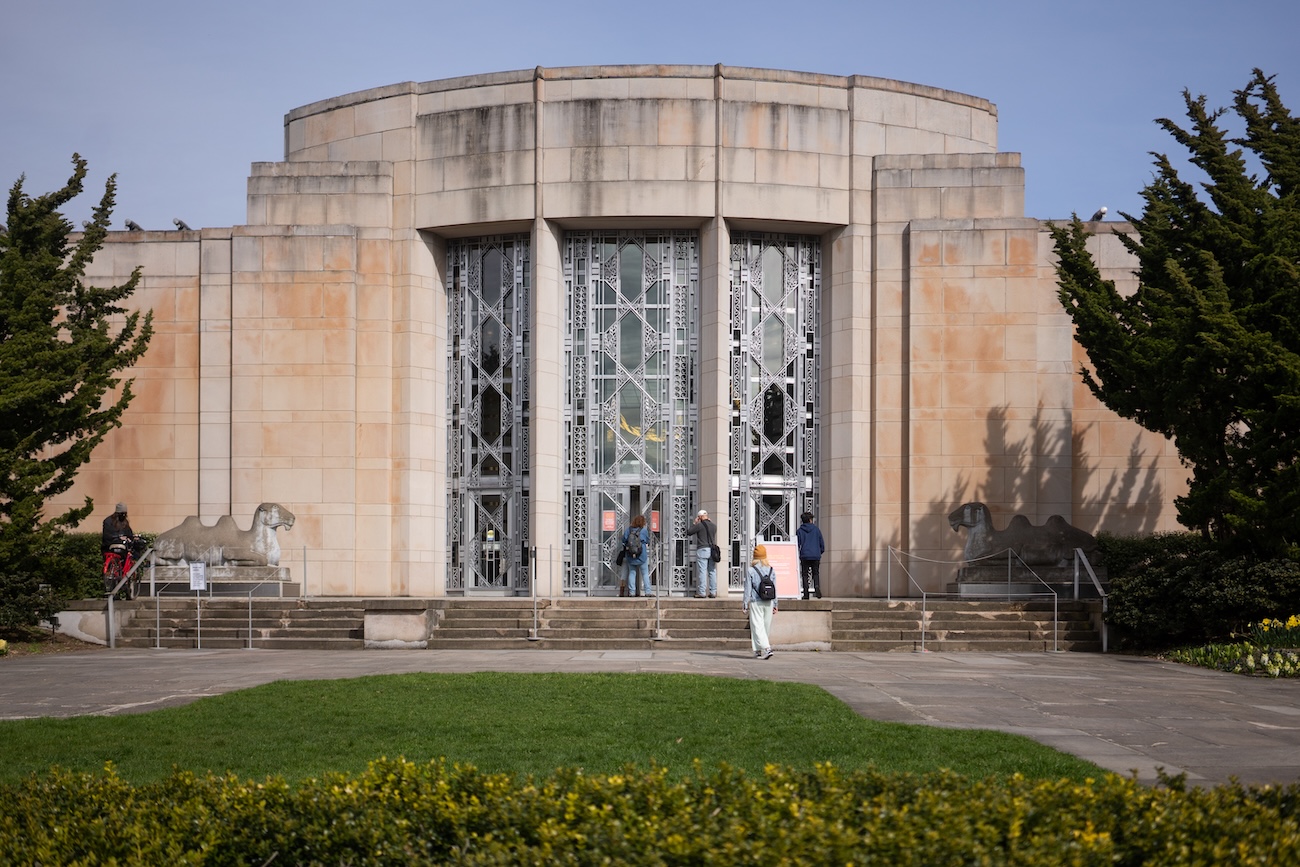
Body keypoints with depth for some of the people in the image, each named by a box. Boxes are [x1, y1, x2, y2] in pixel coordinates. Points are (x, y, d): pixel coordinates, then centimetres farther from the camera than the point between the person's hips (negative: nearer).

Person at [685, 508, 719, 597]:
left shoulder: (699, 525, -6)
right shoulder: (714, 526, 10)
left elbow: (688, 532, 1)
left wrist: (694, 523, 13)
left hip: (702, 550, -5)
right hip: (712, 550, 5)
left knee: (702, 571, -5)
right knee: (712, 571, 6)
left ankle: (702, 592, -8)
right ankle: (713, 592, 5)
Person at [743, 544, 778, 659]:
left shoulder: (750, 571, -6)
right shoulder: (772, 570, 5)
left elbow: (748, 589, -5)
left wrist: (746, 605, 0)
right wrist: (775, 605, 14)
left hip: (755, 603, -4)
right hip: (768, 602, 4)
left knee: (757, 626, -4)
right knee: (766, 626, 12)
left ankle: (766, 648, -19)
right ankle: (759, 651, 19)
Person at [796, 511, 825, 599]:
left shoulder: (799, 531, 2)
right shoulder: (816, 529, 4)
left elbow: (797, 544, 2)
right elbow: (821, 542, 7)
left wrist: (797, 555, 13)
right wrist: (821, 551, 21)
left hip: (804, 556, -1)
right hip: (816, 555, 1)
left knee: (805, 575, 5)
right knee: (816, 573, 10)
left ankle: (806, 593, -3)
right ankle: (817, 586, -17)